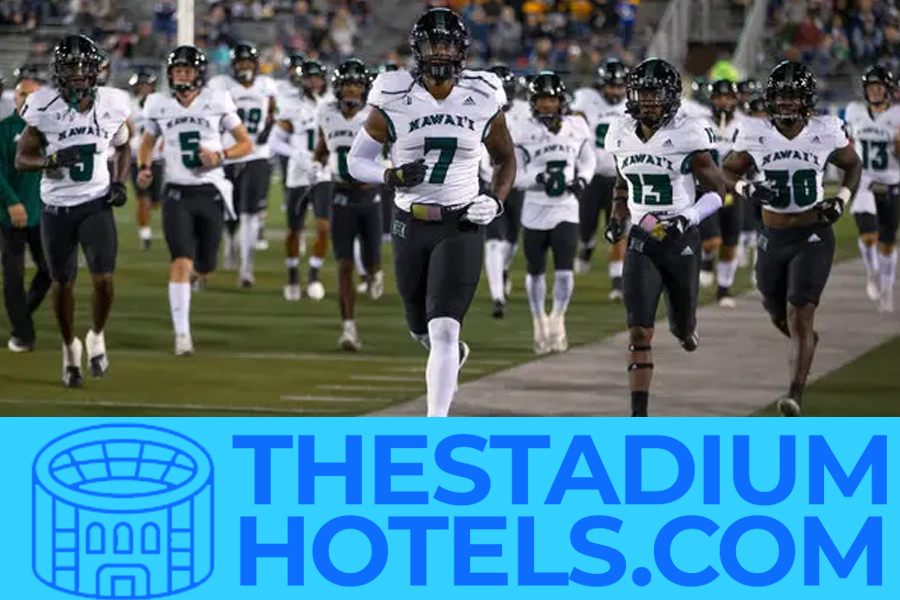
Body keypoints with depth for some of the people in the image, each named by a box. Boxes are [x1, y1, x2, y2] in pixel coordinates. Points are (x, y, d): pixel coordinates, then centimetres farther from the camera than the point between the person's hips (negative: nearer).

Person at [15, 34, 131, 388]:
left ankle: (97, 336, 14)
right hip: (57, 206, -1)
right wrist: (52, 161, -25)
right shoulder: (45, 107, -13)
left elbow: (123, 148, 14)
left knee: (103, 279, -13)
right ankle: (70, 348, 30)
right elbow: (21, 159, -6)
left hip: (96, 203, 1)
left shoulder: (111, 106, -6)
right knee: (63, 283, 8)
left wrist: (119, 183, -1)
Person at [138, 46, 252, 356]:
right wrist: (144, 168, -2)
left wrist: (220, 156, -15)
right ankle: (182, 334, -14)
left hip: (210, 192, 0)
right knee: (181, 261, -16)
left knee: (204, 268, 9)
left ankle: (197, 262, 49)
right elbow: (147, 143, 18)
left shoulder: (217, 103, -4)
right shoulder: (159, 106, 1)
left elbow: (246, 143, 3)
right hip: (177, 193, 0)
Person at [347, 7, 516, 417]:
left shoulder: (483, 101, -4)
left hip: (462, 226, -2)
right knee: (421, 327, 17)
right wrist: (393, 176, -19)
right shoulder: (395, 102, -7)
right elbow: (357, 160, 1)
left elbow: (505, 159, 12)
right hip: (411, 225, 2)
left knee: (443, 329, -15)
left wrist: (495, 201, -7)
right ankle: (454, 354, 54)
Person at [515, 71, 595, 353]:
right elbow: (514, 173, -4)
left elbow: (588, 160, 14)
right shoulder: (523, 132, -5)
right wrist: (539, 178, -21)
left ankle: (557, 318, 10)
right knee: (536, 271, 10)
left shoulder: (576, 128, 1)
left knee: (565, 270, -11)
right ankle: (540, 323, 29)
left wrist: (582, 180, -6)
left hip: (566, 208, 0)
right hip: (535, 210, 0)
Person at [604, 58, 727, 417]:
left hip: (681, 240, -2)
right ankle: (639, 415, -11)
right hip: (641, 241, 2)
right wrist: (617, 218, 9)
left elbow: (716, 190, -7)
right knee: (639, 331, -11)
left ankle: (686, 328, 54)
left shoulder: (687, 135, -12)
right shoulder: (621, 135, 1)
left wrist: (688, 217, -21)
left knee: (682, 329, 14)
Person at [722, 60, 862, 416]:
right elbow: (727, 171, 4)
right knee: (778, 314, 19)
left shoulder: (825, 133, -9)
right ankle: (806, 341, 54)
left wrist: (841, 200, -8)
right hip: (773, 237, 3)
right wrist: (747, 189, -16)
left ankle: (796, 395, -15)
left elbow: (853, 166, 9)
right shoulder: (756, 135, -7)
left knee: (800, 316, -14)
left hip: (813, 237, -3)